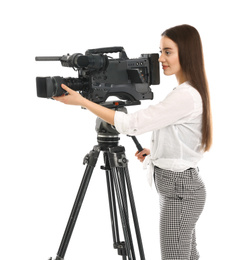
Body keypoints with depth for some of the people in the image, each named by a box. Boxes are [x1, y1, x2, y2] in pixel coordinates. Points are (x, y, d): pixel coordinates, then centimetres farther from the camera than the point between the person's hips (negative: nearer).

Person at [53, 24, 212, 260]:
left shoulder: (186, 96, -22)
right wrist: (156, 152, 9)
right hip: (181, 186, 11)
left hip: (179, 191, -11)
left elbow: (131, 124, -23)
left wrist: (81, 101, -18)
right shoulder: (189, 92, 11)